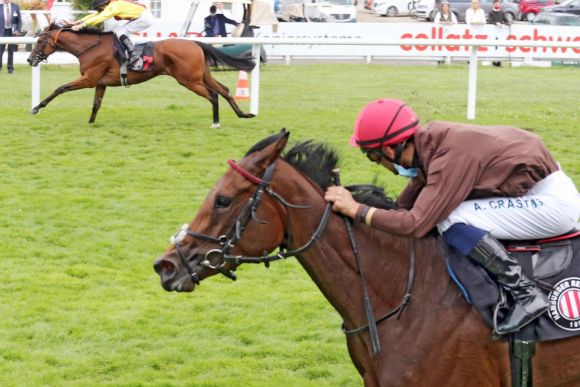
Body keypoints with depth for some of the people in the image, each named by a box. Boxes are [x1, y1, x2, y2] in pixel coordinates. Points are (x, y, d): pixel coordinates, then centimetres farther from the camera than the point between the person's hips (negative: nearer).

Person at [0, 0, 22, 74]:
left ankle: (10, 68, 12)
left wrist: (18, 30, -5)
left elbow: (19, 20, 6)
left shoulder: (15, 7, 3)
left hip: (12, 31, 1)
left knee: (11, 50, 6)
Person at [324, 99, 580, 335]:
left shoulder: (451, 156, -26)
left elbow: (415, 224, -28)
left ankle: (525, 293, -15)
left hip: (554, 202, -9)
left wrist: (357, 210, -20)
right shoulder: (430, 143, 0)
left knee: (451, 221, -20)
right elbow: (406, 207, 13)